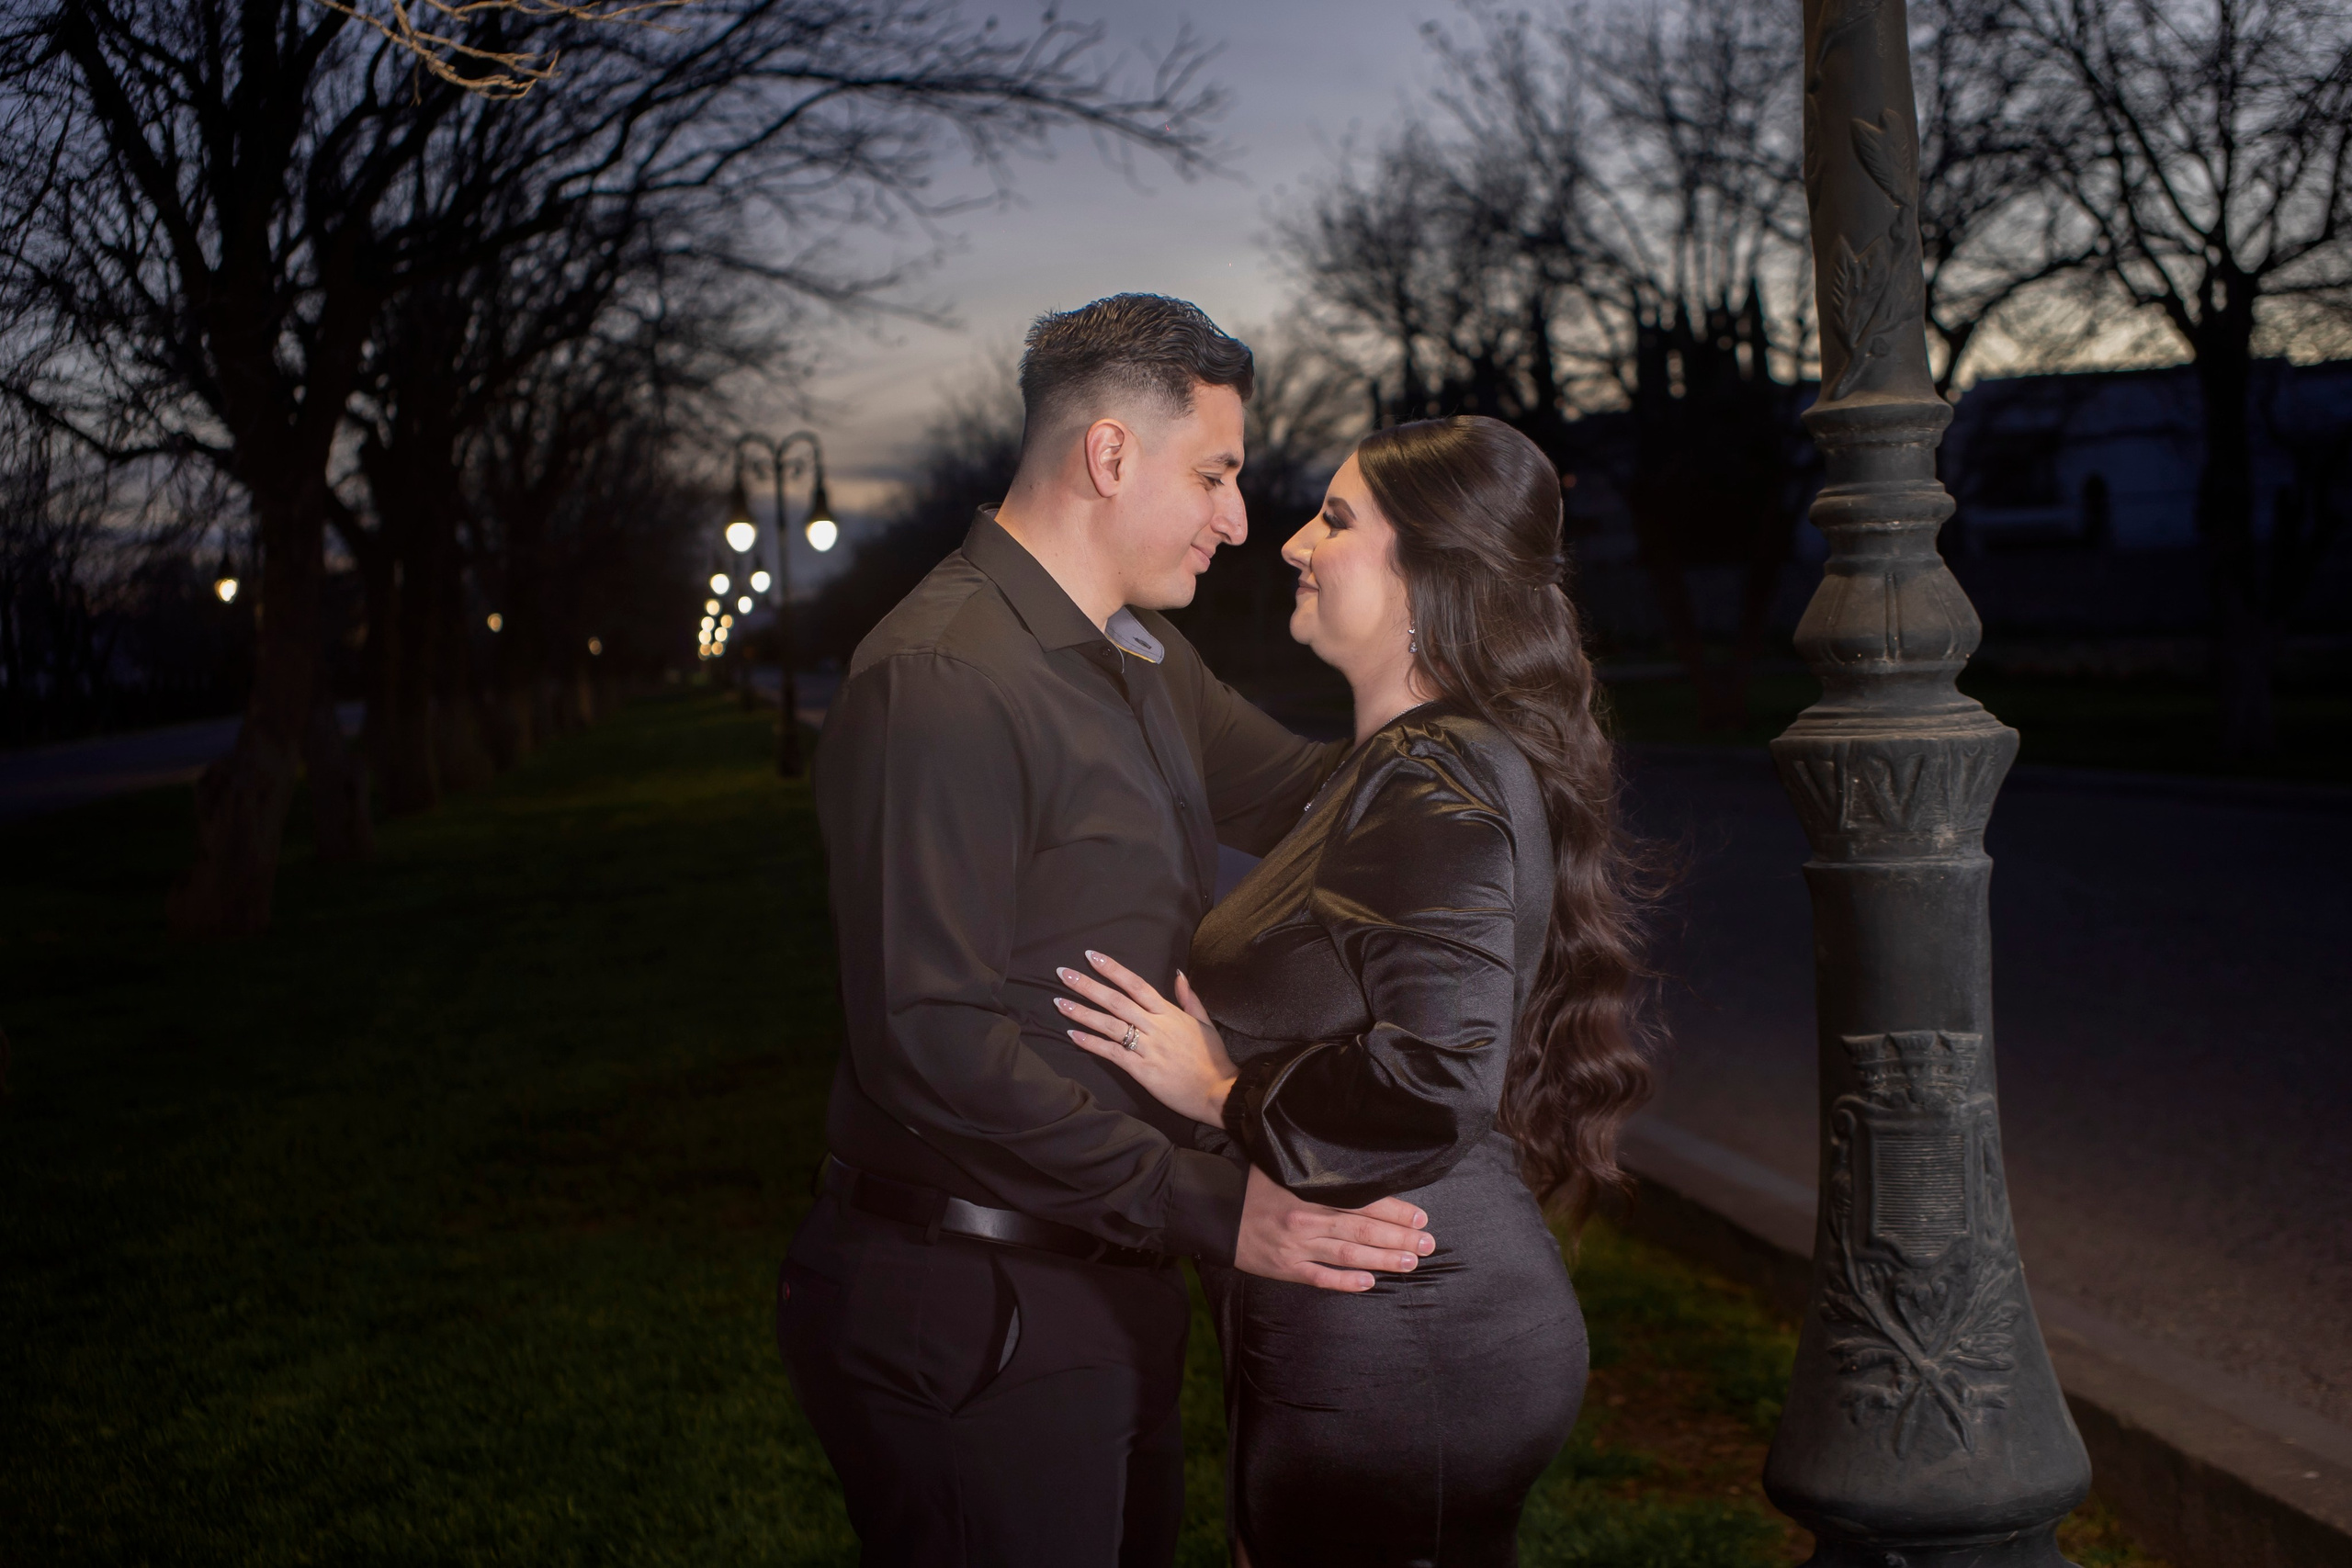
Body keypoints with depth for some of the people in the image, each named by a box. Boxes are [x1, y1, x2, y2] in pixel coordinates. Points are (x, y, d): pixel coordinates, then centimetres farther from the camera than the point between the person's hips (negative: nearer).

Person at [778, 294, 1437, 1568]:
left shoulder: (1143, 659, 13)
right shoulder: (941, 678, -20)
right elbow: (930, 1039, -26)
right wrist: (1211, 1207, -26)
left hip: (1103, 1292, 10)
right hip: (969, 1319, -9)